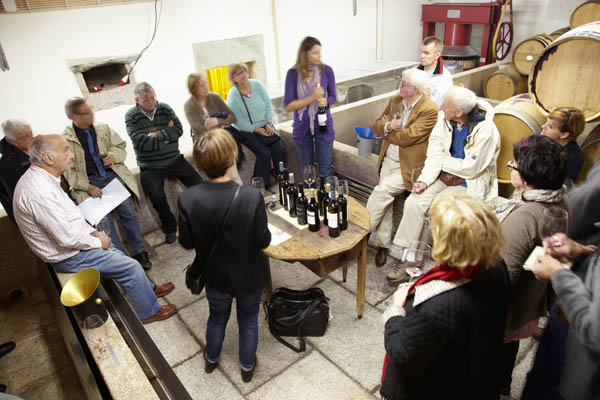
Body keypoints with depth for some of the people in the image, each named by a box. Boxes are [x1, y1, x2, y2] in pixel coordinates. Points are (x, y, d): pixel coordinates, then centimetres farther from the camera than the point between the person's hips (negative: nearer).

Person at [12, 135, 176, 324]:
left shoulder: (38, 177, 2)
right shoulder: (39, 191, -31)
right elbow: (67, 238, -29)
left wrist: (92, 231, 5)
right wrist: (97, 241, -13)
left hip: (73, 243, 10)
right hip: (68, 257, -10)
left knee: (120, 257, 20)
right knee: (131, 267, -4)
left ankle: (147, 289, 39)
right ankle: (149, 311, 14)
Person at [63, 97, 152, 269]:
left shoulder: (103, 128, 11)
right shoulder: (65, 140, -1)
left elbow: (120, 147, 19)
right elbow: (69, 171, -3)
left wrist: (113, 155, -4)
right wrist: (88, 187, -14)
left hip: (113, 174, 3)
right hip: (89, 182, -2)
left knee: (128, 211, -9)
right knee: (103, 219, -14)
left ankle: (140, 253, 1)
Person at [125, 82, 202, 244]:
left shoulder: (165, 108, 4)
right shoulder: (131, 116, -5)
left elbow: (178, 130, -9)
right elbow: (142, 142, -17)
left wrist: (156, 135, -16)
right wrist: (167, 134, -10)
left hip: (174, 160, 3)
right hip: (150, 167, -2)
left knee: (199, 185, -5)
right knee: (157, 197, -19)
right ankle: (170, 227, 7)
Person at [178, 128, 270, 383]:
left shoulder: (187, 199, -26)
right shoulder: (251, 197, -32)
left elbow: (187, 242, -12)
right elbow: (263, 241, -20)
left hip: (215, 276, 2)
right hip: (249, 276, -2)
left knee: (217, 317, 32)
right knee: (248, 321, 27)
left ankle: (211, 359, 58)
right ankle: (247, 366, 51)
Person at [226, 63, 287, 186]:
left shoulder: (257, 85, 1)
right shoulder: (232, 94, -11)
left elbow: (268, 105, 4)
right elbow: (237, 120, -14)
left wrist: (269, 123, -8)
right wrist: (256, 130, -18)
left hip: (265, 126, 4)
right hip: (246, 131, -4)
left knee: (279, 149, -15)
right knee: (264, 153, -24)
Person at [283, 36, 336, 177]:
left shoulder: (327, 70, -6)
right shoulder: (293, 73, -10)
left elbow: (333, 96, 7)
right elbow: (288, 106, -11)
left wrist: (326, 101, -17)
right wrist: (312, 98, -21)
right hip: (302, 127, 0)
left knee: (325, 170, 5)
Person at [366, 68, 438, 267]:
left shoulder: (429, 110, -16)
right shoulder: (395, 101, 6)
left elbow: (406, 137, -21)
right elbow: (377, 126, 7)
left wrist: (387, 128, -5)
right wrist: (388, 126, -16)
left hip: (408, 166, -6)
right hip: (388, 160, 6)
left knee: (381, 191, -20)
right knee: (385, 200, -1)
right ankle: (382, 245, 10)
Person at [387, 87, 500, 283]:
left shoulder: (485, 131, -21)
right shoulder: (445, 121, -4)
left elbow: (470, 168, -19)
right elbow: (434, 154, -3)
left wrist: (443, 161, -8)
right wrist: (424, 179, -16)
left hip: (470, 184, -5)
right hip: (445, 175, 6)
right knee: (413, 203, -13)